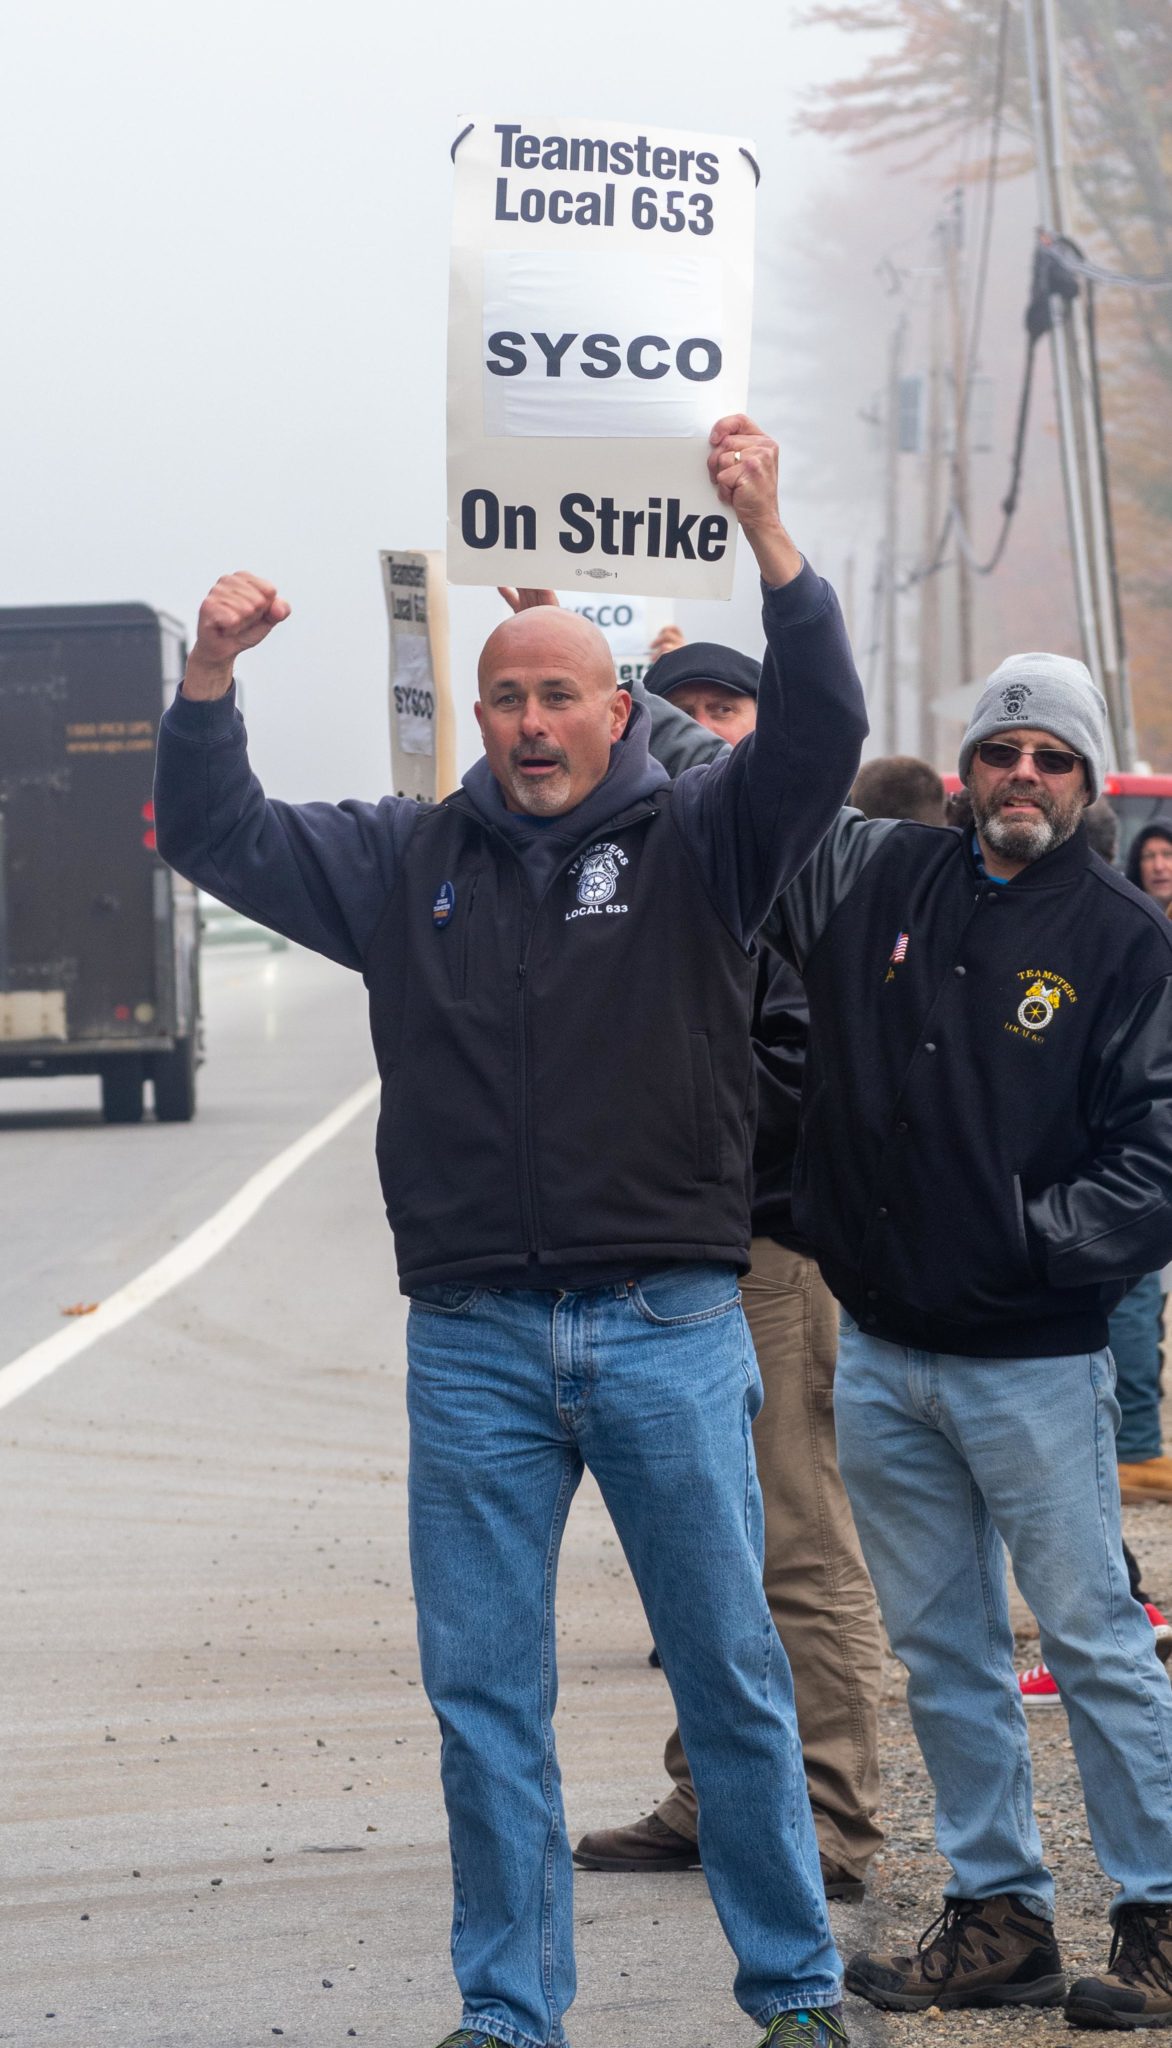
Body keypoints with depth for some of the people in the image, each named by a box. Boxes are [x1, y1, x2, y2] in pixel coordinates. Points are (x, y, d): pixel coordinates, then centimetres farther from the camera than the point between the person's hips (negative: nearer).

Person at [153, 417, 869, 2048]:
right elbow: (219, 837, 10)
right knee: (484, 1694, 6)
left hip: (671, 1328, -2)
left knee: (731, 1673, 4)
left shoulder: (699, 844, 3)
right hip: (472, 1341, 3)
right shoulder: (409, 860, 12)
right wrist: (210, 677, -8)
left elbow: (822, 731, -11)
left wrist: (768, 541, -25)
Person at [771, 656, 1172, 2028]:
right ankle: (997, 1915, 20)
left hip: (1032, 1361, -5)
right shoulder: (868, 881, 6)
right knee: (941, 1652, 11)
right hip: (879, 1357, 5)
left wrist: (1039, 1241, -15)